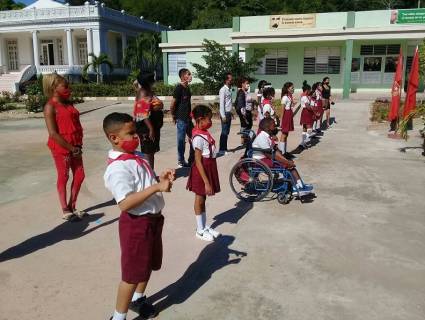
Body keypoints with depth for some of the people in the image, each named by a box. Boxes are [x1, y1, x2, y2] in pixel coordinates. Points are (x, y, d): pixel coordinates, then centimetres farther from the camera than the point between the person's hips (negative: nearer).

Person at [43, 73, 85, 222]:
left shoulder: (68, 103, 11)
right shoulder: (50, 107, -11)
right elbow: (53, 133, -18)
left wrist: (78, 145, 0)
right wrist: (71, 148, -17)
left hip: (75, 147, 7)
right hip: (61, 147, -7)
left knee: (79, 176, 11)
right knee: (63, 177, 4)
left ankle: (72, 207, 25)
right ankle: (66, 211, 18)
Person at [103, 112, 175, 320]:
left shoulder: (136, 157, 5)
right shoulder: (118, 168, -24)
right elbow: (125, 203, -34)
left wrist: (161, 178, -3)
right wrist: (157, 187, -35)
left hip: (153, 219, 9)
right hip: (136, 224, -9)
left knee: (148, 264, 26)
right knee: (132, 273, 6)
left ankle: (138, 299, 50)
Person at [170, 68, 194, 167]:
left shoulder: (187, 87, 11)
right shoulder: (179, 88, -14)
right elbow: (172, 104, -14)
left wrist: (190, 114, 15)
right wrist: (174, 116, -5)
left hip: (188, 118, 9)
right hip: (181, 119, -9)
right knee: (181, 140, 2)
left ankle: (192, 160, 26)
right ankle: (181, 161, 15)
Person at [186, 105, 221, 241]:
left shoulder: (204, 133, 6)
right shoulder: (199, 137, -22)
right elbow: (198, 162, -23)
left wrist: (209, 179, 19)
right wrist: (206, 182, -24)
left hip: (209, 168, 9)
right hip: (201, 171, -9)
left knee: (203, 199, 18)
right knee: (199, 200, 6)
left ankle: (205, 227, 31)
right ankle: (200, 230, 20)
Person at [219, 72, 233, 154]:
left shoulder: (229, 89, 13)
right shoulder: (223, 90, -12)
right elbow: (221, 103, -16)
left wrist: (231, 113, 13)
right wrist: (223, 116, -19)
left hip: (229, 113, 8)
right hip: (225, 113, -8)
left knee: (227, 132, 11)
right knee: (224, 132, -5)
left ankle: (225, 148, 19)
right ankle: (222, 149, 2)